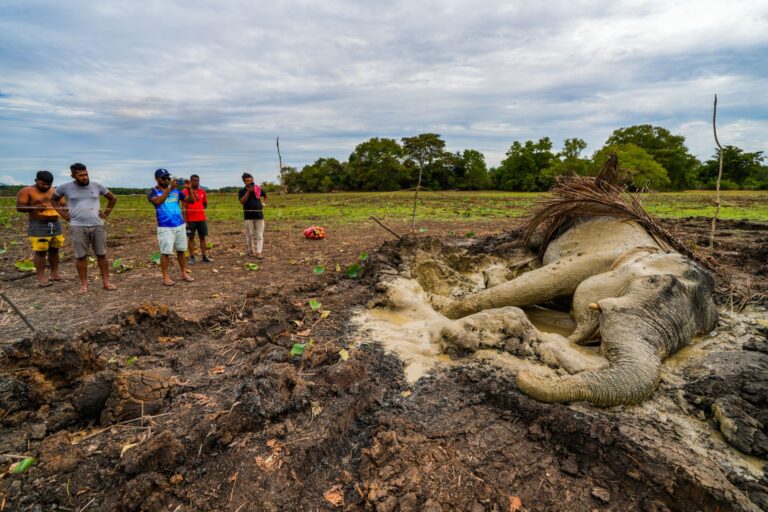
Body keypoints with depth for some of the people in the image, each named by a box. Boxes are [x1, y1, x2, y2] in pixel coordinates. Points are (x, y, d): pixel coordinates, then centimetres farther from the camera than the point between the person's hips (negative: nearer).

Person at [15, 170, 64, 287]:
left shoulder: (55, 191, 11)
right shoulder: (26, 191, -2)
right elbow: (19, 207, -7)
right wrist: (36, 207, -22)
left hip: (55, 224, 5)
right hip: (38, 226, -5)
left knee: (54, 250, 8)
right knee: (41, 252, -5)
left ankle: (55, 274, 16)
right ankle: (41, 278, -2)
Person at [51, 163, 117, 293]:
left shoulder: (97, 186, 5)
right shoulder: (66, 187, 2)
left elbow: (112, 198, 18)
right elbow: (53, 199, 20)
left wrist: (106, 213, 10)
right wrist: (62, 214, 8)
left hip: (98, 225, 1)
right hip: (78, 227, -1)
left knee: (101, 255, 4)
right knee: (80, 256, 2)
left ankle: (106, 282, 11)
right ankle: (84, 284, 11)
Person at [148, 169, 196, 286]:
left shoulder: (176, 191, 7)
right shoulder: (152, 192, -4)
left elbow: (191, 201, 4)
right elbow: (158, 201, -27)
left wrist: (188, 189, -13)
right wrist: (170, 189, -34)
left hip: (180, 225, 4)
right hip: (165, 228, -4)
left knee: (181, 250, 10)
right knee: (165, 252, -1)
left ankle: (184, 273, 17)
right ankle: (165, 277, 5)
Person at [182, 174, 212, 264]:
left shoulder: (202, 191, 7)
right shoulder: (185, 192, -4)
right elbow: (184, 208, -6)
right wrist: (185, 221, -9)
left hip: (202, 219, 4)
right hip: (191, 220, -3)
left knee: (202, 237, 7)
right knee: (191, 238, 4)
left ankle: (204, 257, 12)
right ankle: (192, 257, 9)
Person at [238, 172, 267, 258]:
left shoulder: (258, 189, 9)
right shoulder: (242, 191, 1)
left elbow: (265, 196, 27)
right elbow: (242, 201, -15)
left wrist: (264, 203, 9)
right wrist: (248, 191, -17)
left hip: (259, 214, 2)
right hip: (249, 215, -2)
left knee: (259, 235, -2)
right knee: (250, 234, 4)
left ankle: (259, 252, -3)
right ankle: (250, 251, 17)